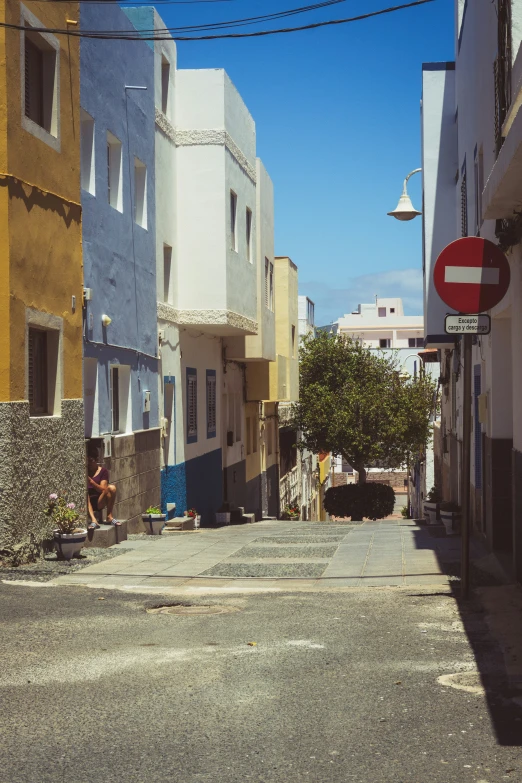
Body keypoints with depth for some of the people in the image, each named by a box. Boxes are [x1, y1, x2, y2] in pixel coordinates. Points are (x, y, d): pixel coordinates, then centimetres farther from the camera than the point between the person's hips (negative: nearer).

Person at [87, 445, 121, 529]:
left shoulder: (103, 471, 1)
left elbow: (103, 490, -11)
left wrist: (91, 481, -25)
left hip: (99, 503, 0)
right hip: (88, 504, 0)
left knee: (112, 488, -24)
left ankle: (109, 516, -16)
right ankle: (93, 520, -46)